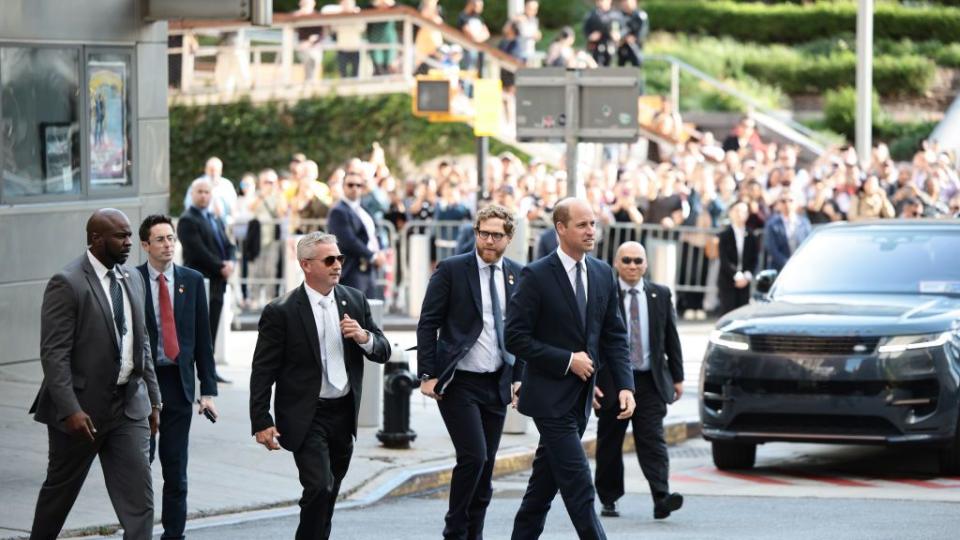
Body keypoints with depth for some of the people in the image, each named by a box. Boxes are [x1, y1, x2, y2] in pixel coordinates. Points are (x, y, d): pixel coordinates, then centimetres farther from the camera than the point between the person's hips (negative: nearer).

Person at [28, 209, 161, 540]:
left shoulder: (132, 279, 9)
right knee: (60, 490, 11)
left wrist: (153, 398, 12)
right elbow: (53, 354, -17)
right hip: (82, 407, -6)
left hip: (129, 404, 6)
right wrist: (70, 410, -23)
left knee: (139, 494, -4)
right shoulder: (67, 284, -13)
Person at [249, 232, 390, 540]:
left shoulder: (355, 301, 5)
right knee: (319, 488, -17)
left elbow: (383, 352, 9)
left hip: (344, 413, 5)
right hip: (306, 417, -5)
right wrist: (261, 422, -11)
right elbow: (263, 372, -7)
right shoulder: (281, 312, -10)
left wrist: (365, 338, -13)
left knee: (328, 494, 13)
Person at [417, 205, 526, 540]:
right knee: (473, 456, -14)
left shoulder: (517, 275, 8)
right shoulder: (451, 270, -5)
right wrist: (427, 374, -9)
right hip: (458, 382, -4)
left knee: (486, 464, 6)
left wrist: (519, 376, 9)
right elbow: (428, 324, -4)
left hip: (497, 384, 4)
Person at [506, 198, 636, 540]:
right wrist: (567, 360, -16)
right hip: (550, 396, -6)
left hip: (581, 396, 6)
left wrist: (625, 385, -2)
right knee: (579, 485, -10)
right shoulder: (536, 276, -12)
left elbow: (614, 335, 10)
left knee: (545, 483, 14)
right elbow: (515, 338, -12)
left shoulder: (602, 274, 7)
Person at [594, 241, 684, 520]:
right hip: (612, 380, -1)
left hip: (650, 380, 1)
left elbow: (671, 338, 12)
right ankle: (608, 500, 19)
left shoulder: (660, 295, 7)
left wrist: (677, 376, 9)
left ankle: (661, 498, -18)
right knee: (609, 443, 8)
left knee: (653, 439, -9)